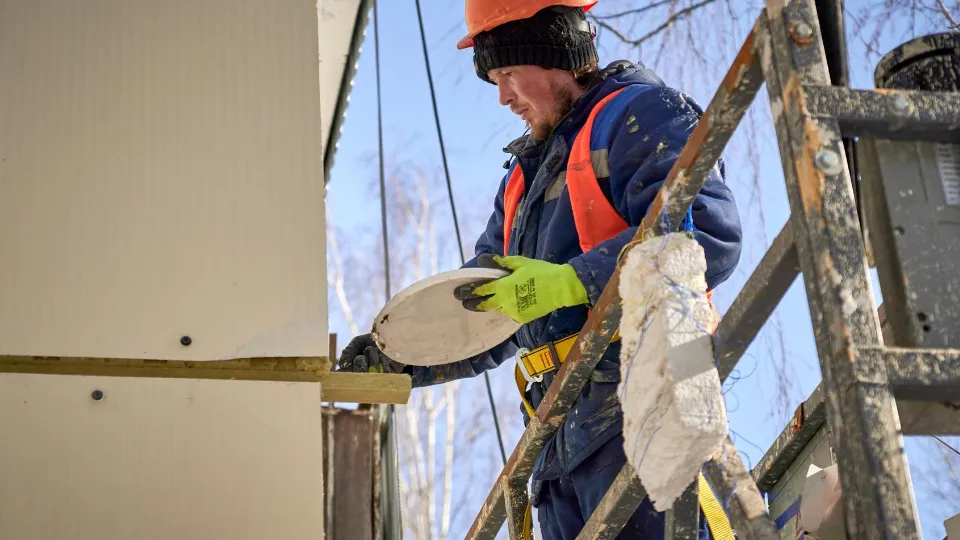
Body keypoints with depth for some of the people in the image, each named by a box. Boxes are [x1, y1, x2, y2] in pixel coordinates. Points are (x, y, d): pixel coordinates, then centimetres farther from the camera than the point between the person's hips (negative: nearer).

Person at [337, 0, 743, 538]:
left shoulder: (643, 113, 0)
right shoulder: (528, 172, 28)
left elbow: (710, 236, -17)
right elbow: (483, 305, 28)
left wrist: (569, 282, -20)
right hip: (564, 435, 9)